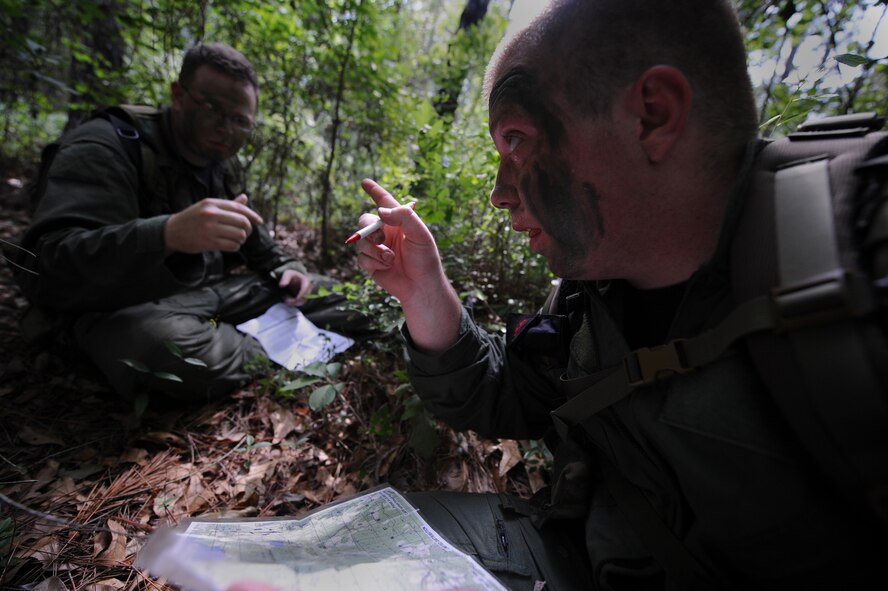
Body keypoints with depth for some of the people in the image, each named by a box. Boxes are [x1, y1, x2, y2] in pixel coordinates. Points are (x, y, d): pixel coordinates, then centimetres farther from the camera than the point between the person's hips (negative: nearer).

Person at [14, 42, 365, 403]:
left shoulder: (226, 166, 9)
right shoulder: (107, 147, -12)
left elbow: (254, 239, 21)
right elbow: (48, 266, -25)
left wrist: (286, 268, -1)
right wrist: (166, 234, -43)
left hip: (215, 291, 6)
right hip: (124, 307, -5)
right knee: (183, 352, -42)